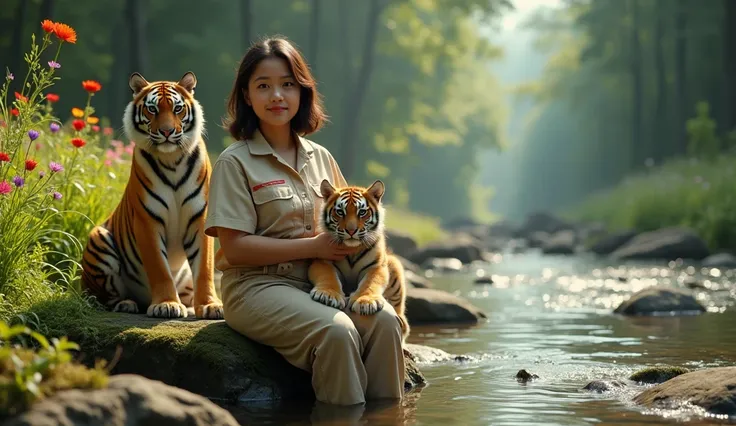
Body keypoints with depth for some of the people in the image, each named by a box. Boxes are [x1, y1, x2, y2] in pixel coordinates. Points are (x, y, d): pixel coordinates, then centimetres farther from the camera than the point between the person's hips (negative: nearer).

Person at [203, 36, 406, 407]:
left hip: (320, 280, 5)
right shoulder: (234, 163, -3)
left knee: (384, 321, -23)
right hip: (258, 286, -5)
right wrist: (314, 246, -14)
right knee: (336, 330, -32)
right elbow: (235, 248, -11)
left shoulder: (320, 158, 14)